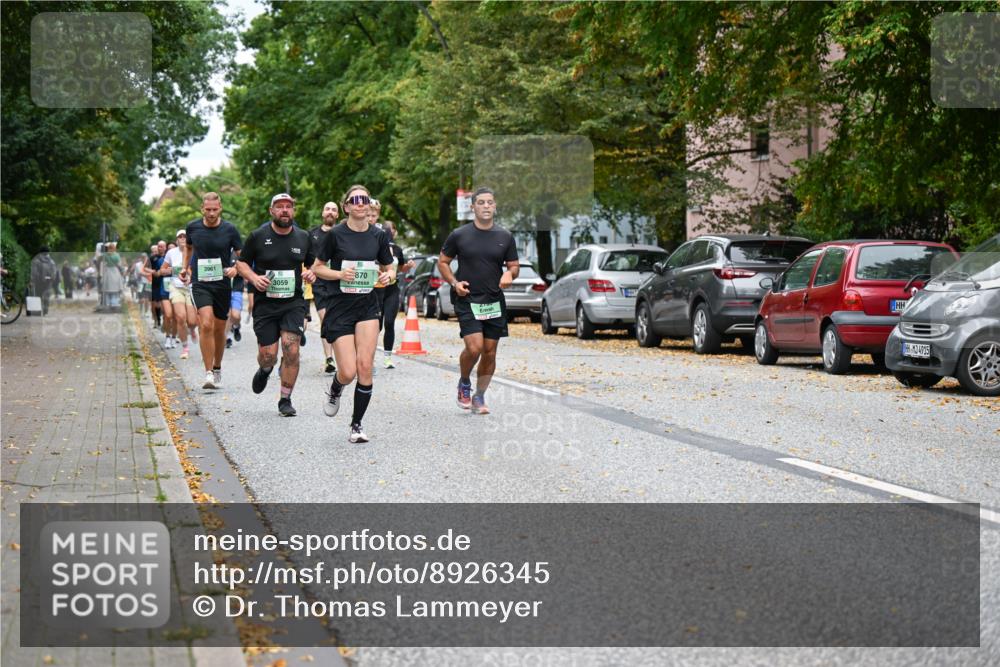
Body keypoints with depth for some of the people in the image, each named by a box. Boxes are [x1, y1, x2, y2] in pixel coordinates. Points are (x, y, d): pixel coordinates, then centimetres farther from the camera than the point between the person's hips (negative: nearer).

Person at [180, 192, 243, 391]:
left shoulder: (229, 229, -5)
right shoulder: (193, 227, 0)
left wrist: (235, 269, -17)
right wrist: (185, 268, 13)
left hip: (223, 284, 1)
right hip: (200, 283, -1)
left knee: (219, 329, 11)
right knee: (206, 325, -20)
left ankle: (217, 368, 33)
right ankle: (208, 373, -16)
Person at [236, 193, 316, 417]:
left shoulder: (303, 237, 4)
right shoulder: (258, 236, -2)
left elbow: (313, 263, 18)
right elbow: (241, 263, 6)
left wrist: (312, 273, -4)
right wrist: (254, 278, -12)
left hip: (293, 302, 1)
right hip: (265, 303, -1)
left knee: (291, 349, -14)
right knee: (268, 354, -2)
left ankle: (285, 400, 1)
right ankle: (265, 370, 38)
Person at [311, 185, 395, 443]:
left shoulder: (379, 236, 4)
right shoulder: (336, 235, -6)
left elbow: (389, 269, 15)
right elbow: (317, 268, 2)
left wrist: (387, 276, -8)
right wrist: (340, 274, -15)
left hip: (367, 307, 3)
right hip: (339, 308, -2)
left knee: (365, 367, -10)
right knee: (348, 373, -9)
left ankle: (357, 425, 4)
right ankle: (335, 389, 30)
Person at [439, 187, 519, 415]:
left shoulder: (505, 237, 5)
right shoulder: (459, 235, -1)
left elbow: (514, 266, 13)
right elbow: (443, 262, 9)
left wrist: (509, 274, -11)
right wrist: (454, 282, -8)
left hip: (495, 302, 3)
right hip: (467, 301, -3)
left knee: (490, 352, 4)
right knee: (474, 347, -17)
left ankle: (479, 397, 19)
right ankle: (464, 383, 12)